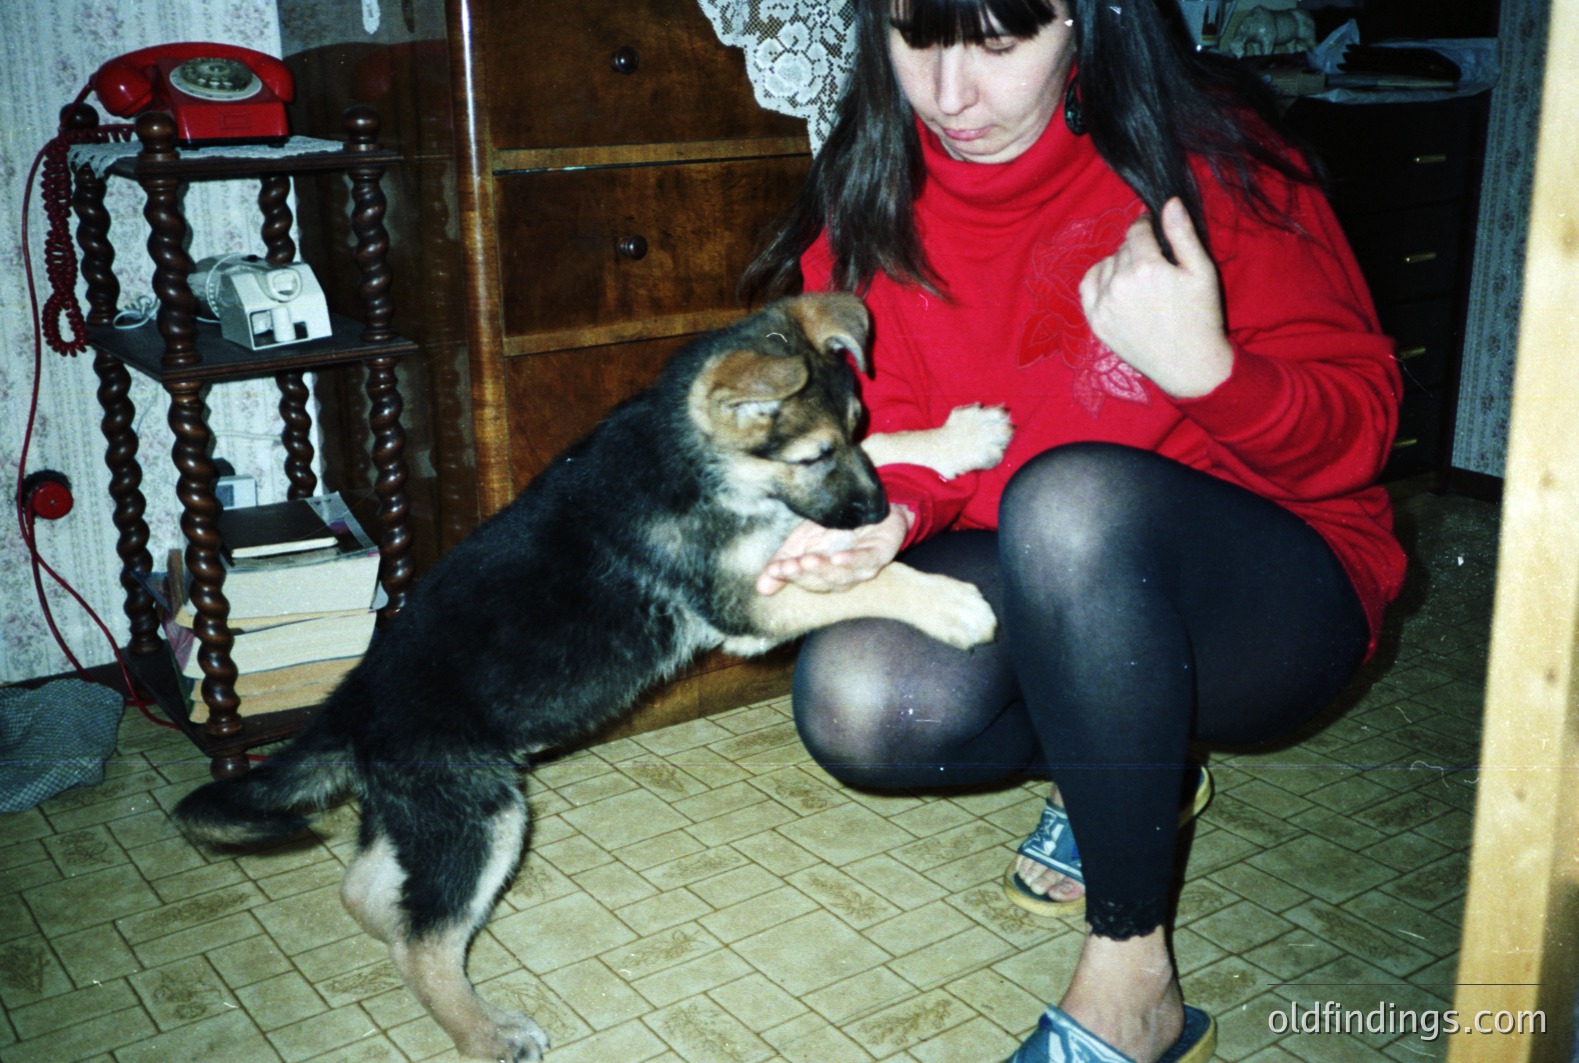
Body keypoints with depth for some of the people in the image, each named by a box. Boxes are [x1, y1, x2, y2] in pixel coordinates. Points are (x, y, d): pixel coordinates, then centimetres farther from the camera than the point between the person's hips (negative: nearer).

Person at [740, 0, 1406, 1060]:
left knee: (1072, 492, -37)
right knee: (853, 704, -26)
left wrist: (1206, 368, -33)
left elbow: (1360, 426, -12)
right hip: (1030, 585, 4)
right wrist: (885, 512, -21)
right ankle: (1138, 776, 7)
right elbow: (896, 431, 3)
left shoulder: (1205, 154, -15)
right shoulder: (871, 193, -4)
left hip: (1275, 598, -4)